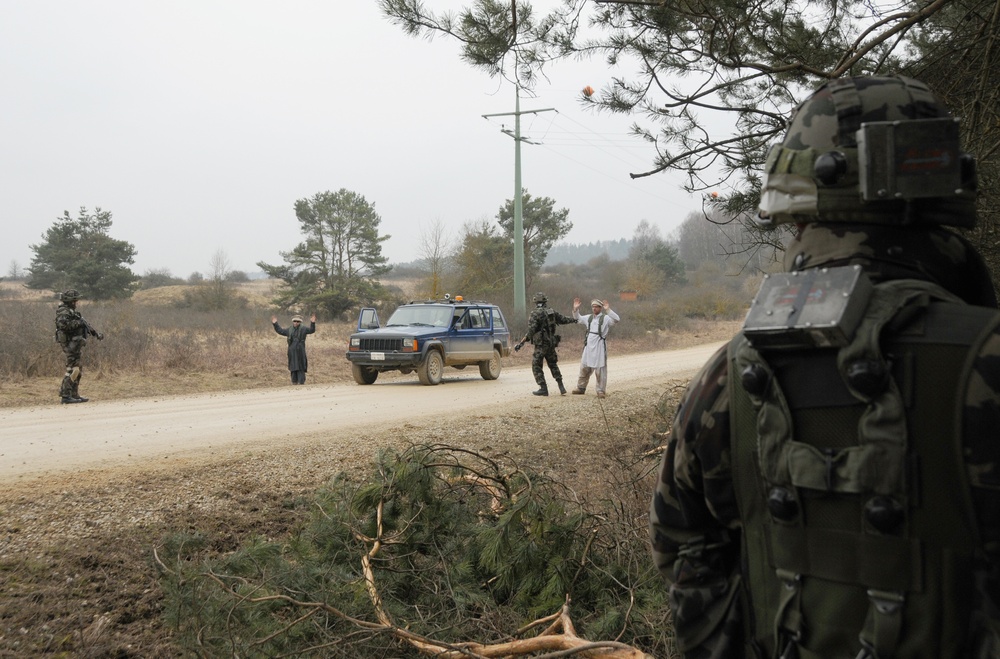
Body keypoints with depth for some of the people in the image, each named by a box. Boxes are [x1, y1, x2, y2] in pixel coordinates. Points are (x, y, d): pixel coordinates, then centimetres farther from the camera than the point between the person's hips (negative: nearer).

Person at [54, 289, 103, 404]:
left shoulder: (72, 311, 19)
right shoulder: (63, 312, -12)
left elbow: (84, 324, 27)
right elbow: (62, 324, -32)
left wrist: (96, 333, 23)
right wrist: (77, 322, -23)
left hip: (76, 345, 10)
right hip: (71, 345, -10)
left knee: (78, 370, 12)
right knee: (72, 369, -11)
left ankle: (74, 395, 17)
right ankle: (65, 396, -10)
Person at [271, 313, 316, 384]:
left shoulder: (303, 329, 1)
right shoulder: (289, 330, 13)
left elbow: (311, 330, -13)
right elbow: (280, 331, 24)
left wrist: (313, 323, -29)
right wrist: (275, 324, 19)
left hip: (300, 352, -4)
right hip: (292, 352, 4)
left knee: (301, 369, -6)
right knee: (293, 369, 8)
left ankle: (301, 383, -5)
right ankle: (294, 382, 15)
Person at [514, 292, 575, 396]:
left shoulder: (535, 313, -13)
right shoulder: (551, 311, 6)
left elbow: (531, 331, -20)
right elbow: (563, 319, 20)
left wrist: (520, 343, -19)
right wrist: (573, 320, 40)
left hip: (540, 344, -7)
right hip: (551, 343, 7)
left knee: (536, 366, 3)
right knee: (553, 365, 19)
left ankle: (543, 389, -1)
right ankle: (561, 387, 16)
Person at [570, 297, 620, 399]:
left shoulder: (605, 318, -5)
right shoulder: (589, 318, 12)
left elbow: (616, 319, -22)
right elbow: (578, 318, 27)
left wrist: (608, 310, -31)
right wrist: (575, 309, 10)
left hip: (599, 347, -6)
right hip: (588, 347, 6)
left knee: (600, 370, -2)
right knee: (584, 368, 13)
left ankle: (601, 391, 5)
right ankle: (581, 388, 24)